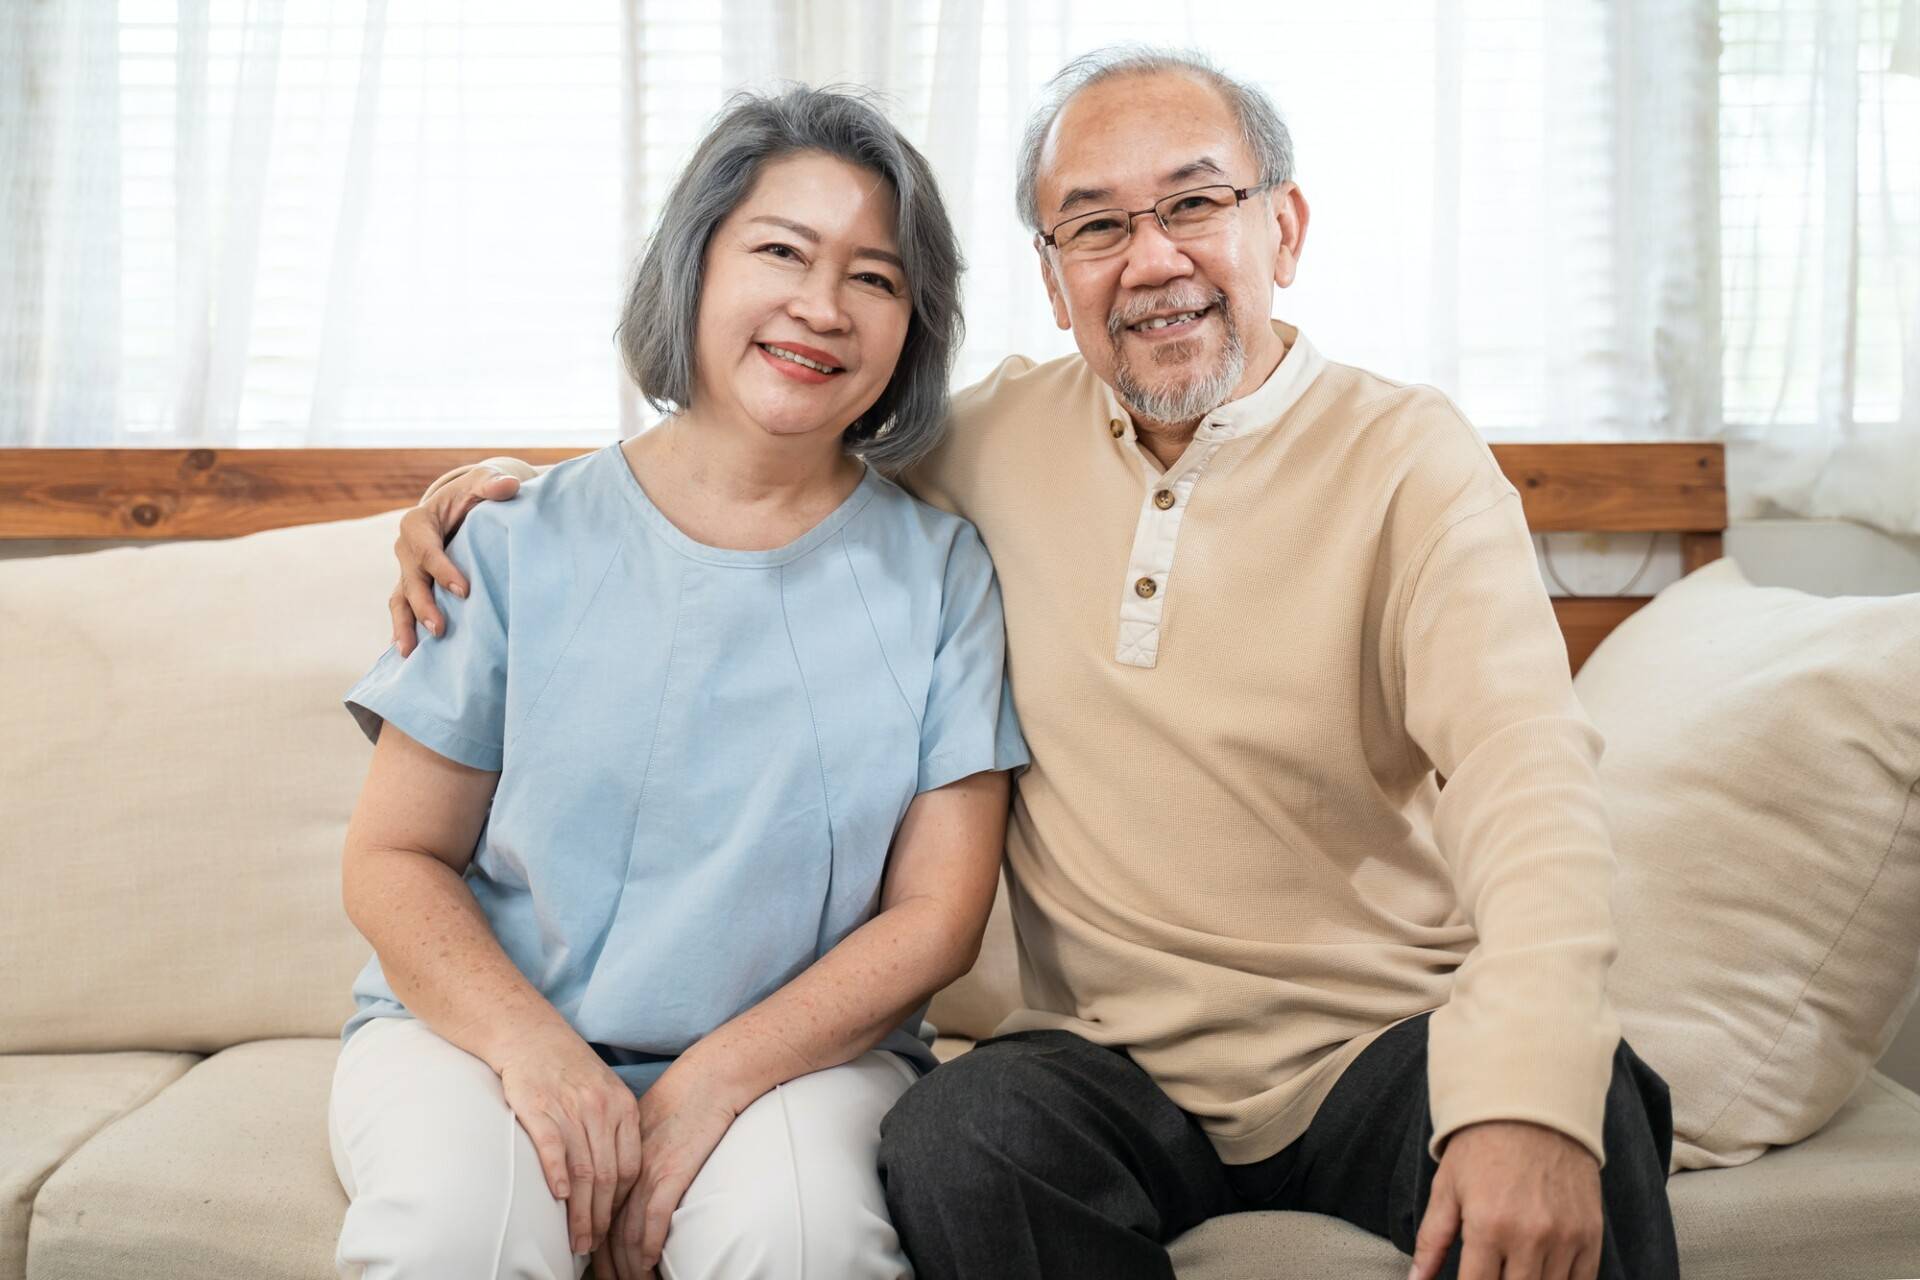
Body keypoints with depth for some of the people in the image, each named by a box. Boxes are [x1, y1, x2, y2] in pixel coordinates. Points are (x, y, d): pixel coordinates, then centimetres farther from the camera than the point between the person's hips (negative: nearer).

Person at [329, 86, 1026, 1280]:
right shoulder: (526, 542, 2)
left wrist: (716, 1079, -15)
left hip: (796, 1048, 0)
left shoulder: (937, 570, 2)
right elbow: (395, 859, 2)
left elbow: (938, 913, -1)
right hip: (488, 1027, 0)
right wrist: (532, 1046, -17)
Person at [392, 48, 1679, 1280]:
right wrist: (523, 486, 7)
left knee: (1584, 1108, -33)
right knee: (955, 1141, -28)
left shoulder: (1408, 458, -5)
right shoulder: (1006, 437, 6)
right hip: (1124, 1068, 3)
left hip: (1383, 1043, -3)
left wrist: (1526, 1095, -37)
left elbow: (1523, 767, -19)